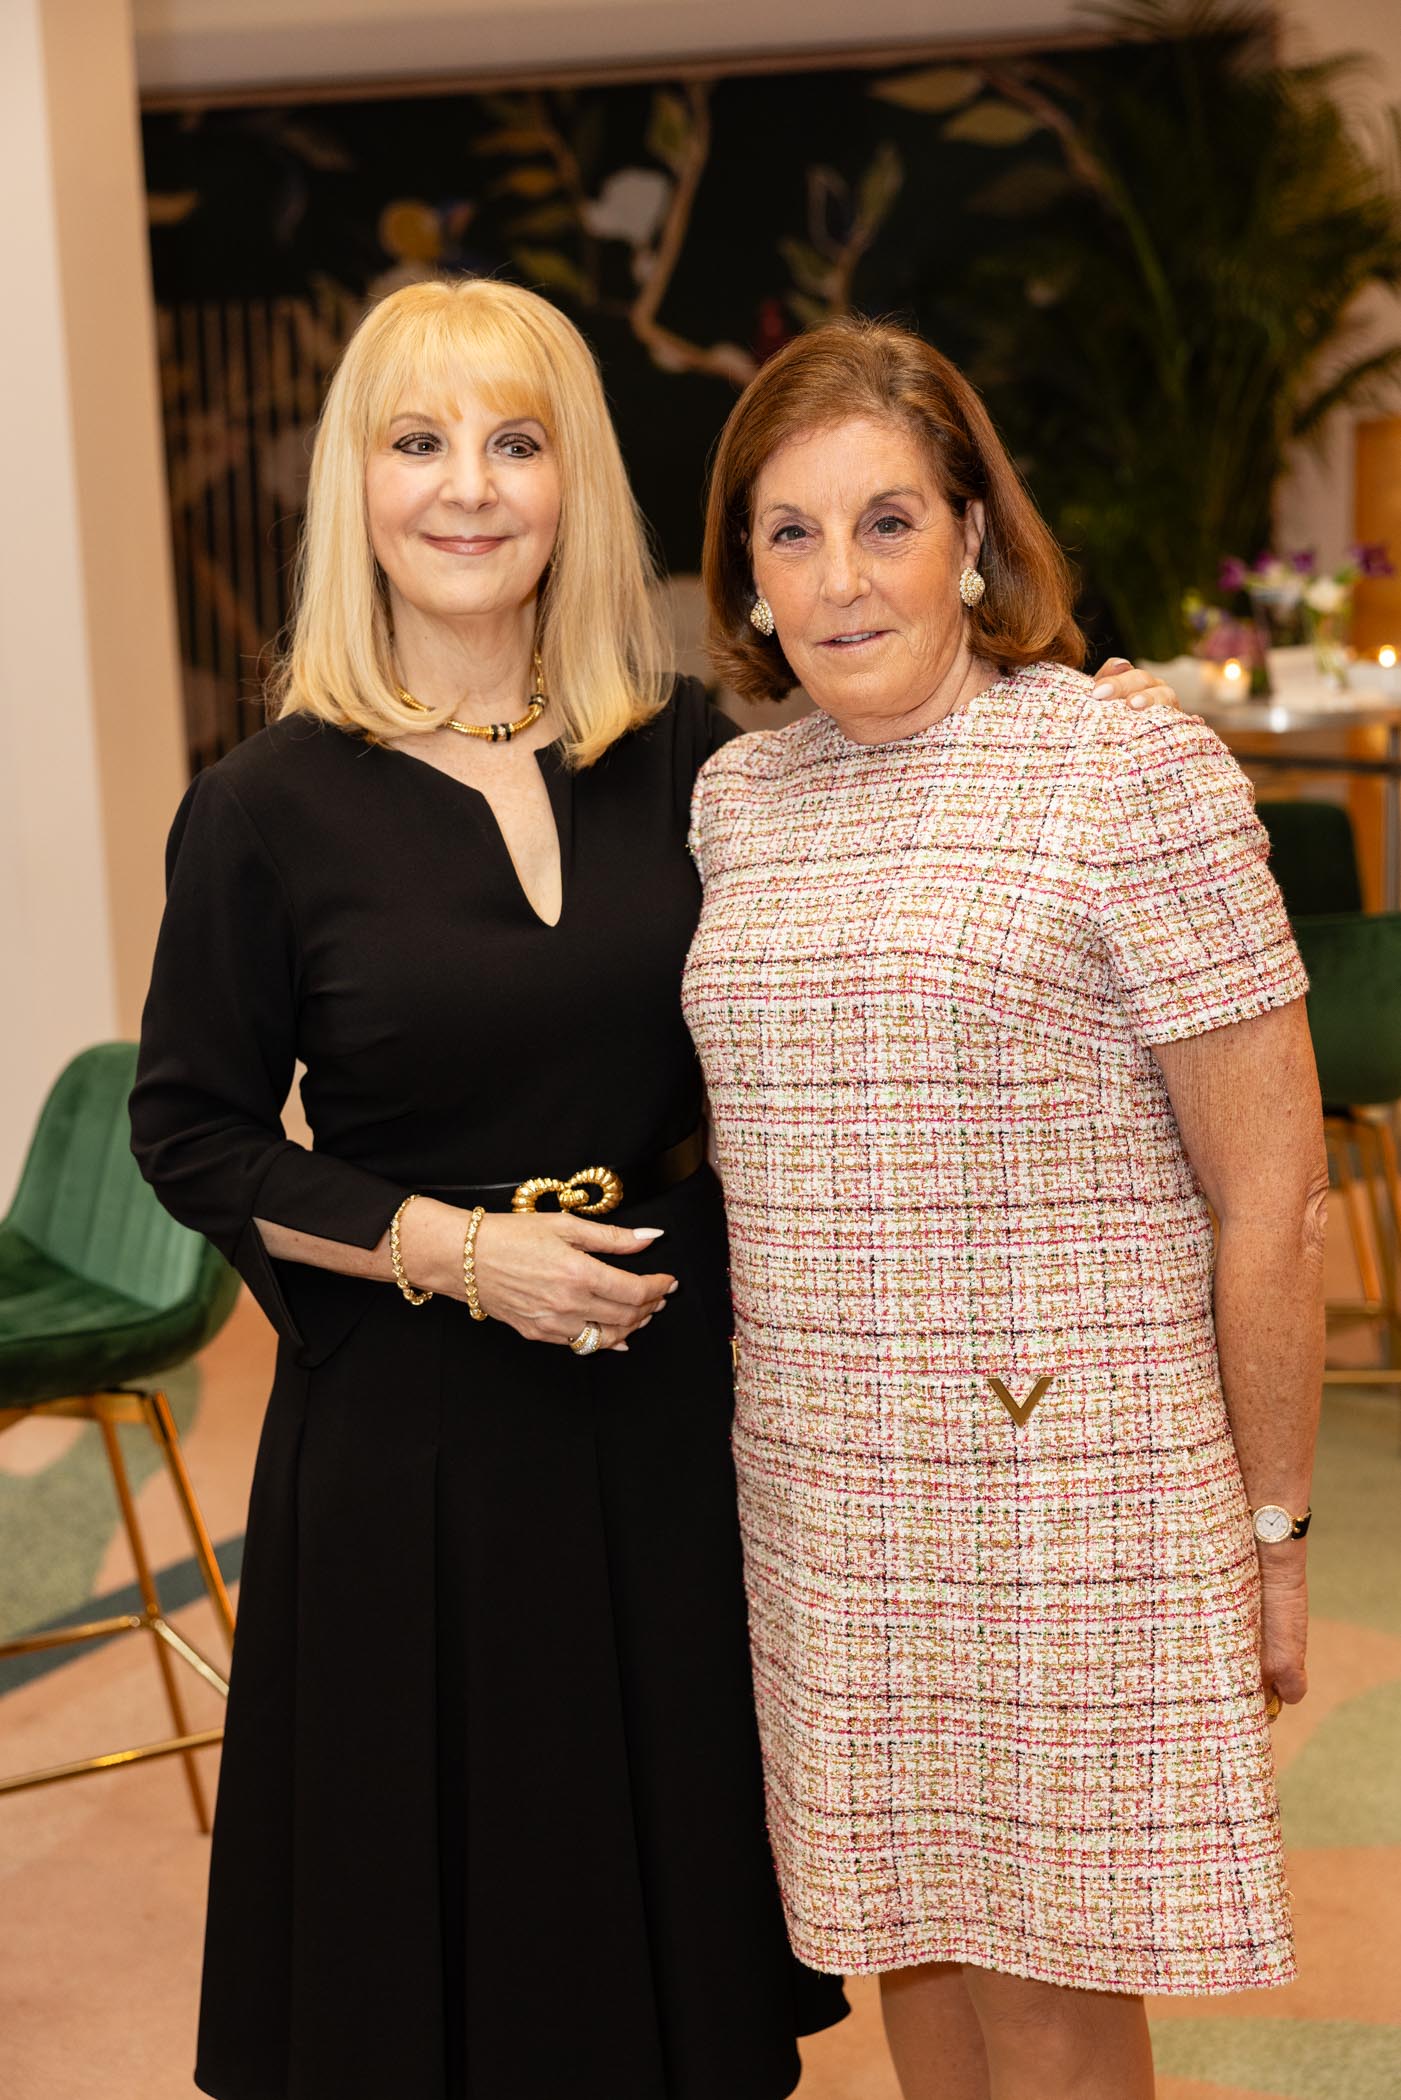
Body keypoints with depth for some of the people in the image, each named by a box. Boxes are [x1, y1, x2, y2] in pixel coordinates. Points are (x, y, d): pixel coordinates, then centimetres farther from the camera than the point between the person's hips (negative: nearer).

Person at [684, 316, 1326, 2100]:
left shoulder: (1132, 775, -9)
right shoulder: (734, 797, 8)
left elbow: (1271, 1195, -8)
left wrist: (1270, 1525, -6)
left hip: (1075, 1479, -5)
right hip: (824, 1493, 5)